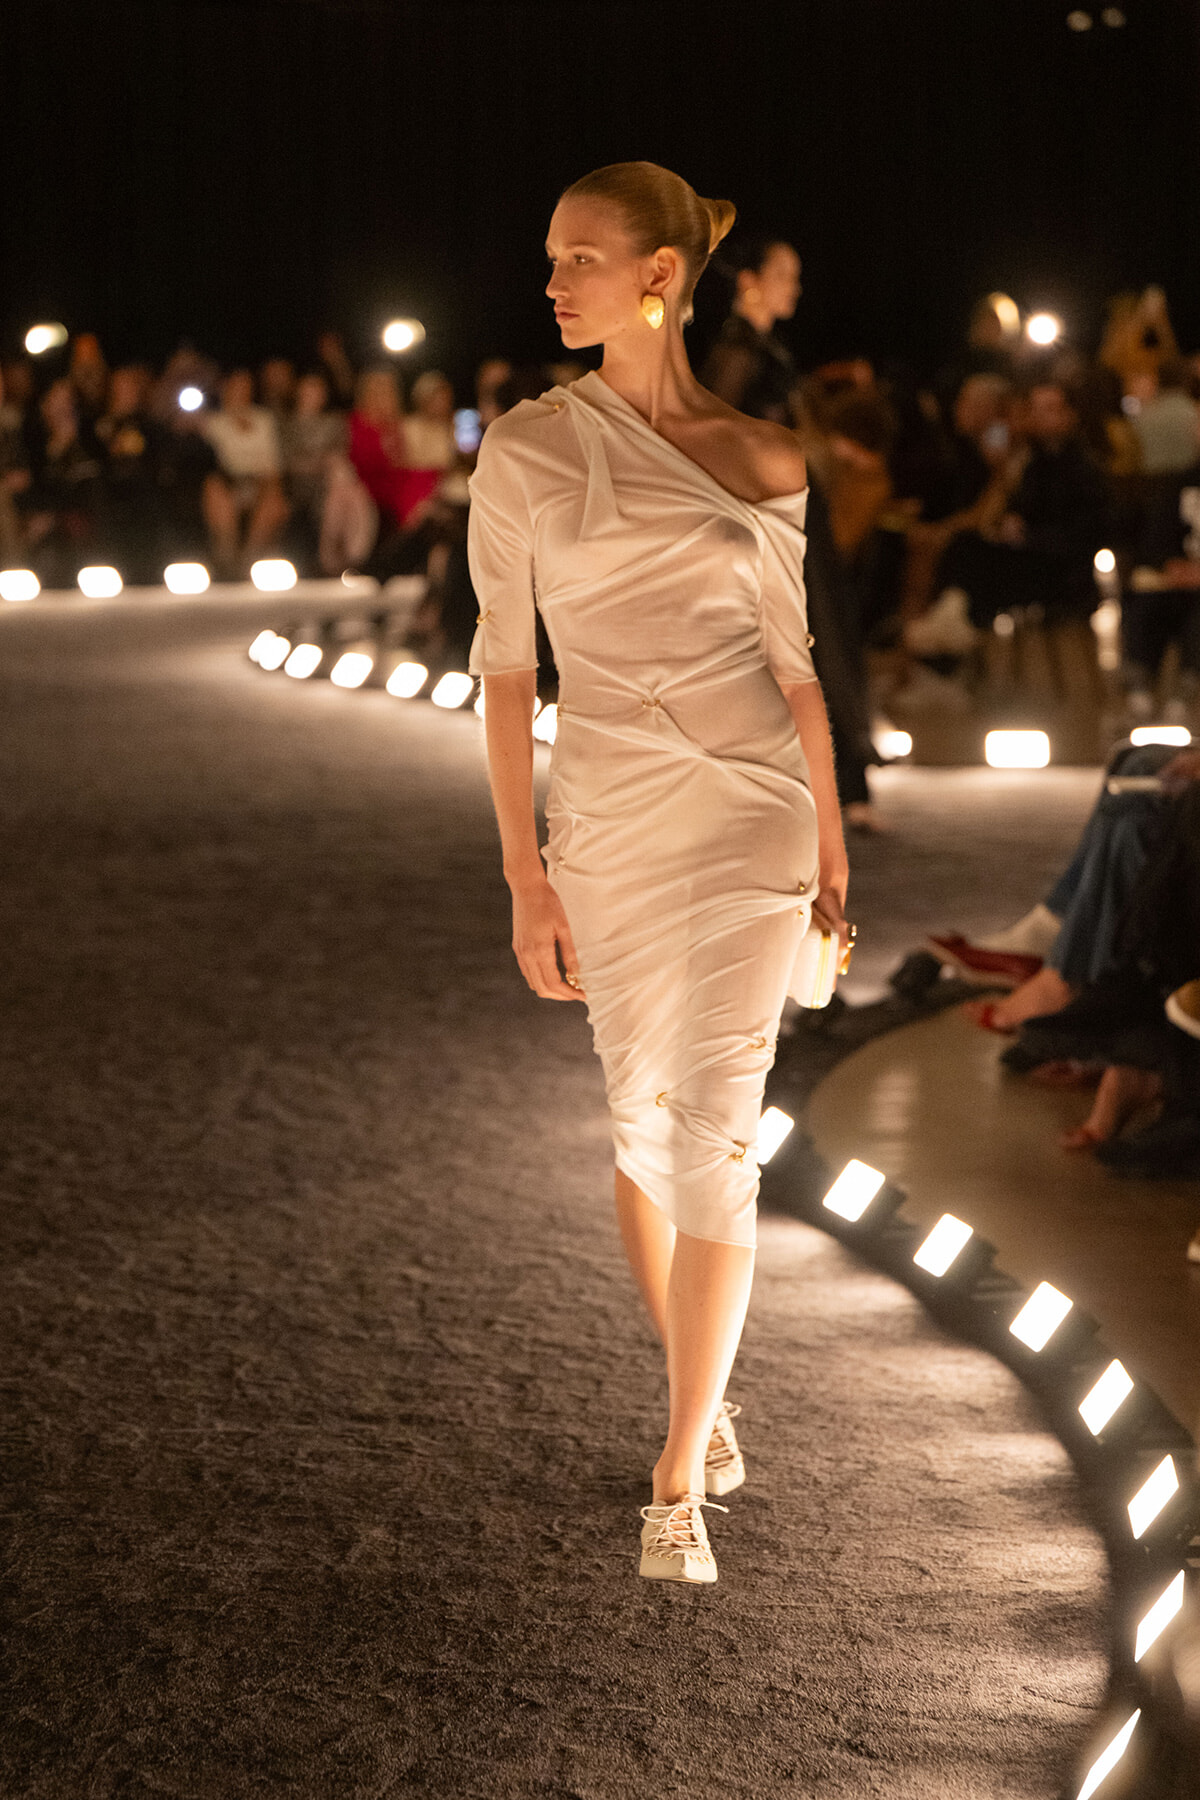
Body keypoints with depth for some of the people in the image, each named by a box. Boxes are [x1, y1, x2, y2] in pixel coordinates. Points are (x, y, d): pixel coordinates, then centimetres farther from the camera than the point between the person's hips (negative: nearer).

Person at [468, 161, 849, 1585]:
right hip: (606, 824, 1)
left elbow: (792, 657, 10)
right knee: (645, 1120, 11)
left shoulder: (760, 454, 2)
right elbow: (504, 664, -1)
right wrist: (525, 877, -5)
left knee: (716, 1130, -7)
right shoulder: (528, 449, -1)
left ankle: (679, 1483, -3)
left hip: (750, 816, 0)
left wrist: (831, 844, 12)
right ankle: (700, 1394, 34)